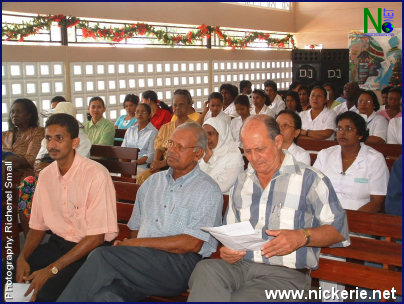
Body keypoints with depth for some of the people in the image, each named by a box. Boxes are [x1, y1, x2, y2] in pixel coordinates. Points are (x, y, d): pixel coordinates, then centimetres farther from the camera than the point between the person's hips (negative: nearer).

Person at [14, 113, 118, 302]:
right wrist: (23, 257, -9)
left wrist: (51, 269, -21)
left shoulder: (96, 174, -18)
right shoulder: (45, 175, 5)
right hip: (58, 243, 6)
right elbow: (38, 226, 11)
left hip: (91, 248, -6)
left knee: (47, 290, -27)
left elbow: (97, 236, -18)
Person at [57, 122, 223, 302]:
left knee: (102, 257, -26)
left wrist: (136, 243, -7)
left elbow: (192, 244, -7)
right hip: (141, 259, 5)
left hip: (179, 263, -4)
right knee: (104, 294, -31)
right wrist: (127, 246, -3)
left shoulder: (208, 190, 3)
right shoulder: (153, 182, 23)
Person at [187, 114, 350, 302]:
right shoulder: (241, 182, 21)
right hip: (240, 265, 4)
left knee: (243, 299, -35)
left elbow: (339, 228, 1)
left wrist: (302, 237, -15)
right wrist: (226, 250, 3)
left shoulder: (310, 180, 5)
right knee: (205, 269, -31)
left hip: (285, 274, -4)